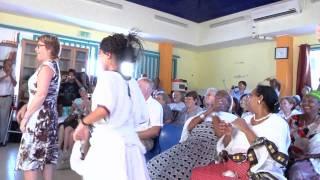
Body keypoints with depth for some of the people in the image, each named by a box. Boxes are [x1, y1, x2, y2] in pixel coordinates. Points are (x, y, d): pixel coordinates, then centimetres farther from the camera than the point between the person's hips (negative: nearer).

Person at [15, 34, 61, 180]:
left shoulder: (46, 66, -14)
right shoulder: (54, 65, 15)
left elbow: (41, 95, -22)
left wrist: (26, 117, -15)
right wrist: (25, 107, 11)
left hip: (39, 118, -9)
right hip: (49, 116, 9)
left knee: (29, 157, -1)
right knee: (46, 155, 14)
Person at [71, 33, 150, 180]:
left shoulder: (107, 75, -8)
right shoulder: (132, 82, 11)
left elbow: (104, 109, -25)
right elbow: (142, 117, 12)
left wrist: (84, 123, -9)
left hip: (109, 144, -7)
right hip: (130, 143, 7)